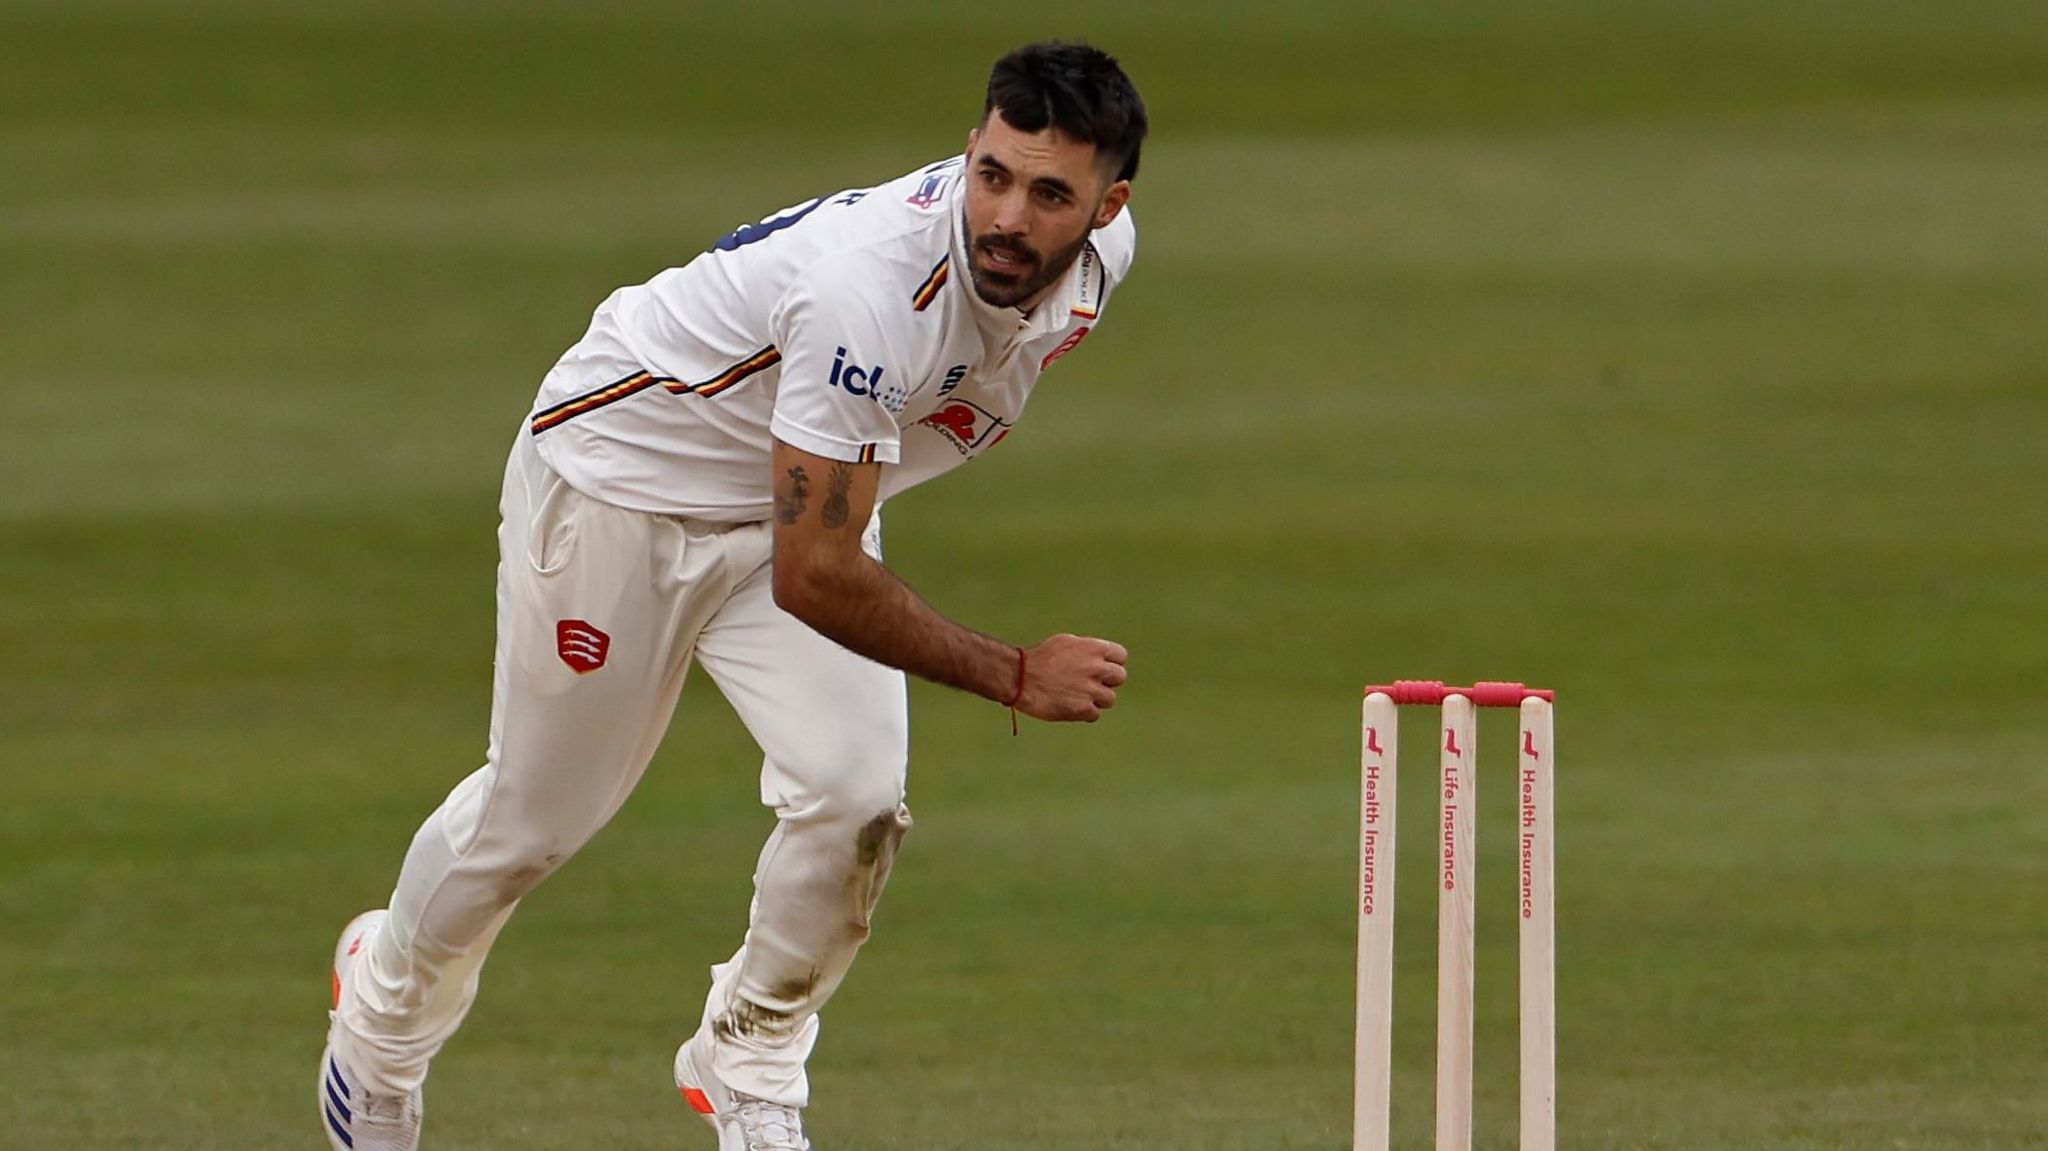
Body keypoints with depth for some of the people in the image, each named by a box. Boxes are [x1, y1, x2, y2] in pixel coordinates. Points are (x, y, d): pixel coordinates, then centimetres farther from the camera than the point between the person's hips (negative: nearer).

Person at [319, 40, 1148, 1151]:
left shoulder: (1099, 255, -17)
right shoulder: (870, 287, -42)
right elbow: (812, 577, -38)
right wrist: (1013, 675, -34)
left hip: (797, 500, 6)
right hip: (618, 475, -6)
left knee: (854, 795, -15)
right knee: (534, 813, 10)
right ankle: (384, 1006, 41)